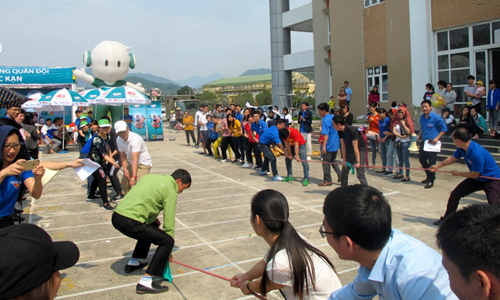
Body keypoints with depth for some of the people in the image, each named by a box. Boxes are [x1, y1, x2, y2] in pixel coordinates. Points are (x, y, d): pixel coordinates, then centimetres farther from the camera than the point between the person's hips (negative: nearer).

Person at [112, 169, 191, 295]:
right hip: (129, 223, -9)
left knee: (151, 228, 32)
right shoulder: (171, 192, -2)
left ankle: (133, 263, 39)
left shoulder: (151, 176, 20)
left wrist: (153, 217, 21)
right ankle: (146, 282, -7)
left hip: (116, 216, 9)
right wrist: (168, 252, 10)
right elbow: (169, 224, -1)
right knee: (167, 242, -5)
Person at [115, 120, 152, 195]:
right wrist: (125, 169, -17)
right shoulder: (119, 140, -6)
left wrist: (134, 176, -41)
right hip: (131, 164, 8)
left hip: (144, 163, -8)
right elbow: (123, 156, -1)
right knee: (124, 183, 14)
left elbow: (135, 159, -36)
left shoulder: (135, 139, -30)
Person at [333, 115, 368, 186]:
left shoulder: (352, 130, -28)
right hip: (349, 151, 8)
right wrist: (344, 159, -2)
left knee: (360, 174, -15)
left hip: (360, 150, -8)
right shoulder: (340, 132, -7)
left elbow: (355, 147, -27)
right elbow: (343, 145, -2)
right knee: (344, 172, 13)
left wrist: (358, 161, -26)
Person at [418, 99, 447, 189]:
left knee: (431, 162, -5)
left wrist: (437, 138, -16)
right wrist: (419, 136, 9)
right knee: (422, 159, 12)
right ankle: (429, 176, 33)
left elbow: (444, 128, -8)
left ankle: (431, 181, 8)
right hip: (424, 142, 7)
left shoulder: (436, 117, -11)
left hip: (432, 143, -7)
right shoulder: (422, 117, 8)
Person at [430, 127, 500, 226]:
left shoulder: (477, 154, -36)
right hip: (476, 178, 8)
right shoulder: (462, 148, -11)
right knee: (455, 194, 6)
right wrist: (438, 166, 19)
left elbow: (475, 175, -23)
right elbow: (453, 158, 11)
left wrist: (458, 173, -8)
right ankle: (446, 219, 22)